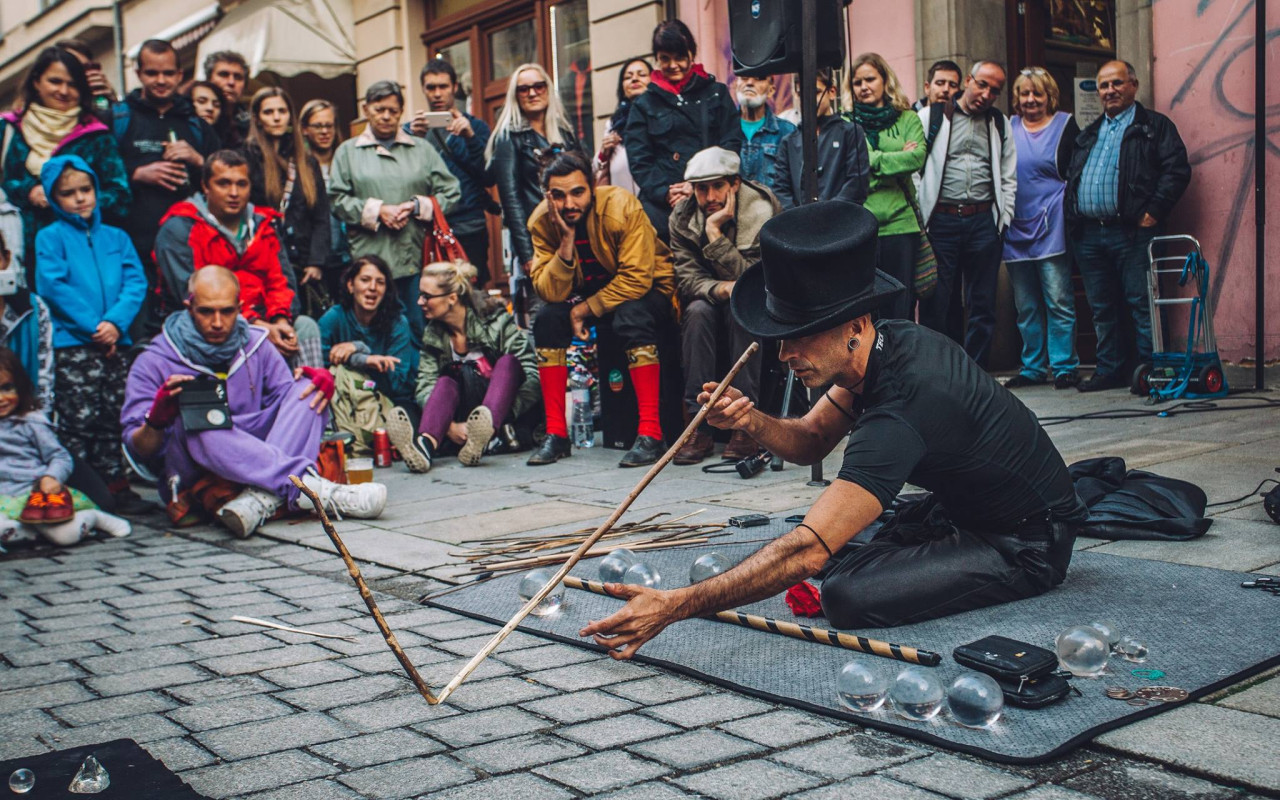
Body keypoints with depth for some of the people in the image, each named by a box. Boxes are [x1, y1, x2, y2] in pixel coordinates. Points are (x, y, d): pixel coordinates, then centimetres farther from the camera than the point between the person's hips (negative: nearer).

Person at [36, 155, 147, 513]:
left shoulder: (116, 238, 14)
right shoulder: (50, 238, 3)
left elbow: (136, 282, 4)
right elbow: (53, 287, -8)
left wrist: (116, 322, -13)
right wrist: (93, 326, -15)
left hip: (115, 342, 4)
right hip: (71, 344, -4)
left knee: (114, 417, 9)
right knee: (79, 419, -4)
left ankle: (115, 482, 18)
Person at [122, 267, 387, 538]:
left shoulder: (255, 346, 9)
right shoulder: (154, 363, -3)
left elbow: (292, 402, 6)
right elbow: (136, 447, -8)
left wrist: (320, 380, -15)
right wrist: (157, 420, -31)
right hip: (190, 477, -3)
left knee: (306, 390, -11)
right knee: (194, 422, -34)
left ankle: (263, 499, -36)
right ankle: (311, 487, -42)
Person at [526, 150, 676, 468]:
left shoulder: (621, 207, -26)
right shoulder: (542, 221, -13)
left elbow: (637, 279, -28)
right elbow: (551, 293, -19)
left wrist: (585, 310, -24)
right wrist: (566, 241, -31)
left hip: (647, 290, -4)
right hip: (590, 293, 5)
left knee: (631, 317, -36)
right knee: (547, 318, -20)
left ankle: (650, 433, -33)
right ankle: (556, 434, -14)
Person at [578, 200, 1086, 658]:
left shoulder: (902, 411, -35)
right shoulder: (887, 342, -7)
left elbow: (808, 549, -40)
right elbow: (811, 441, 5)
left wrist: (675, 607, -42)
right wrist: (753, 423, -19)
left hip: (1027, 547, -9)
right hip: (963, 507, 9)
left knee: (849, 595, -26)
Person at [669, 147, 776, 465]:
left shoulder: (761, 210, -20)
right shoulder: (683, 217, -8)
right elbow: (687, 276, -15)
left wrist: (714, 230, -34)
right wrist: (718, 289, -37)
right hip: (709, 299, 3)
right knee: (697, 311, -30)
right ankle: (699, 425, -30)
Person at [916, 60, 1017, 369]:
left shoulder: (1000, 124, 15)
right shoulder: (931, 117, 4)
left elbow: (1009, 178, 17)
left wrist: (1003, 220, 6)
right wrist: (919, 217, -6)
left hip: (984, 220, 3)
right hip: (941, 219, -3)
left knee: (983, 305, 4)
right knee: (936, 302, -3)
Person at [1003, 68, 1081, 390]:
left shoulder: (1065, 125, 4)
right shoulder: (1007, 127, 13)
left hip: (1052, 229, -4)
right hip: (1015, 229, 4)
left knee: (1058, 301, -6)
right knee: (1025, 306, 8)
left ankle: (1064, 366, 0)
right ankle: (1033, 367, 16)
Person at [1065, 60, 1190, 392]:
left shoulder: (1155, 126, 4)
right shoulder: (1088, 134, 23)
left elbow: (1177, 170, -5)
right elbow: (1070, 179, 23)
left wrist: (1153, 212, -13)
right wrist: (1071, 216, 8)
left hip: (1131, 231, -6)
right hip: (1088, 234, 6)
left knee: (1141, 304, -5)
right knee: (1101, 309, 10)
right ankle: (1109, 370, 17)